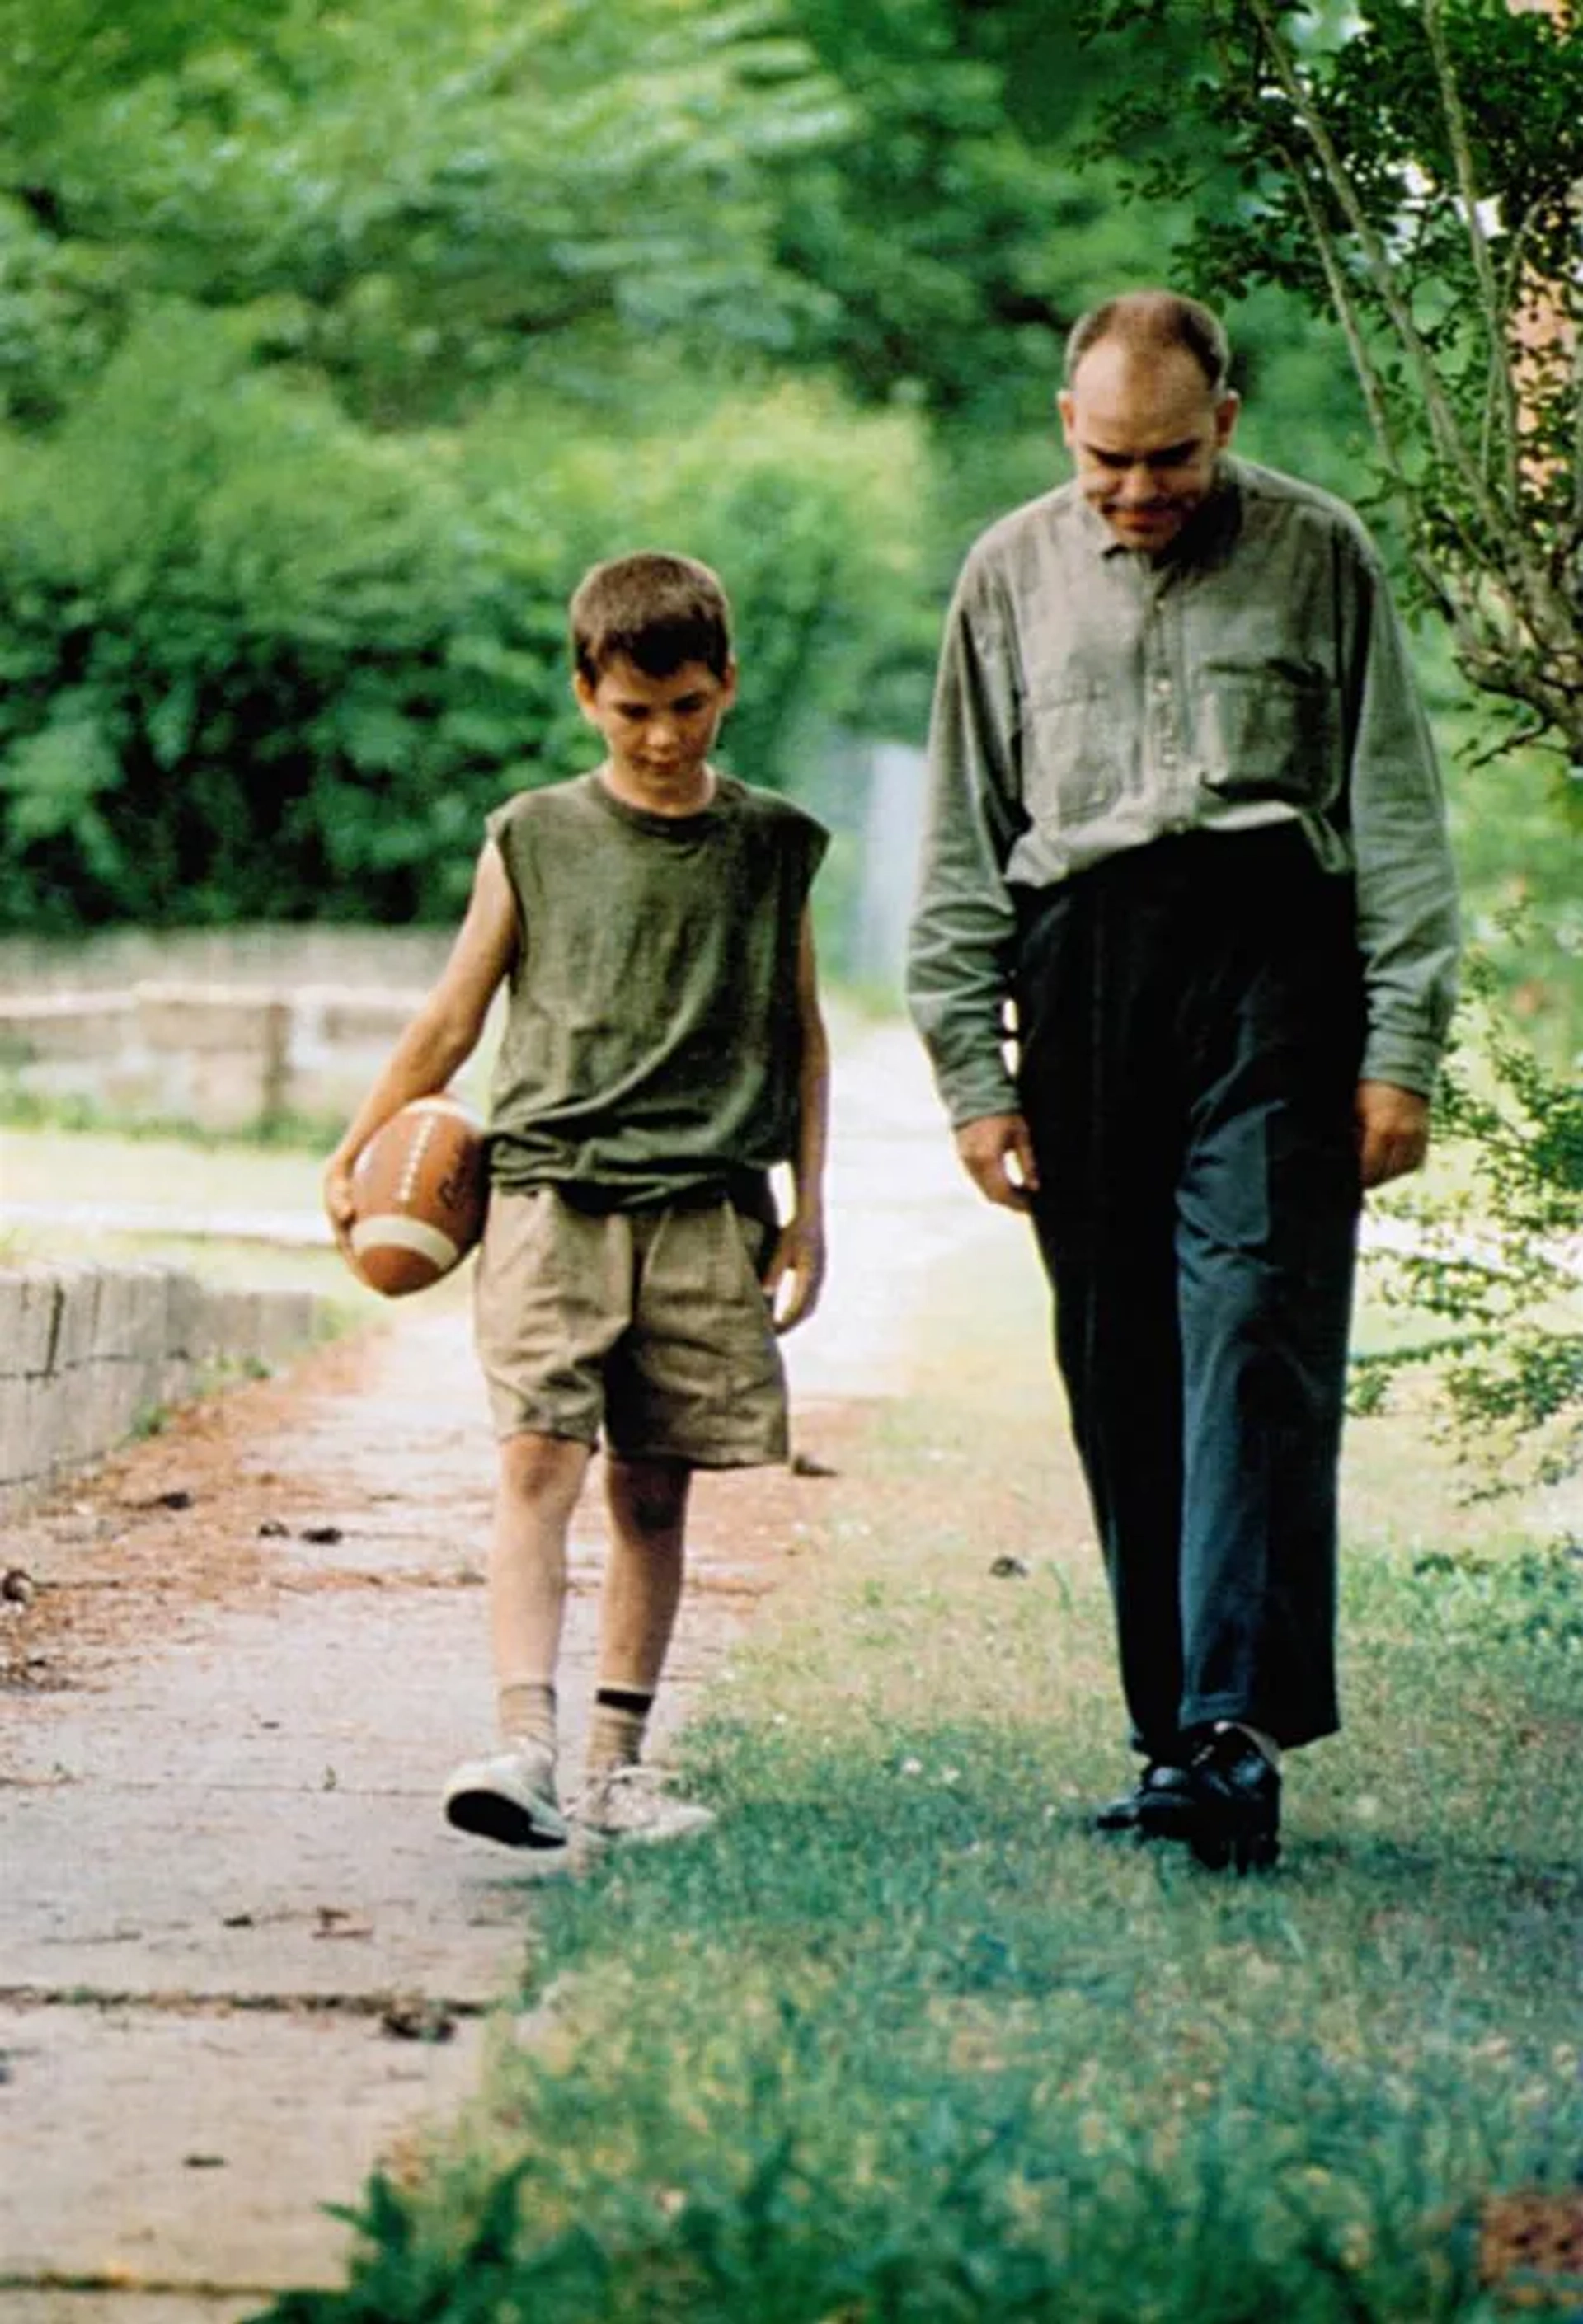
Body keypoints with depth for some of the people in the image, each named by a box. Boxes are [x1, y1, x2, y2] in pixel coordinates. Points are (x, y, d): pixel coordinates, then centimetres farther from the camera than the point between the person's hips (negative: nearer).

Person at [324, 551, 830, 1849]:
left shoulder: (773, 845, 10)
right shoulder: (536, 839, 6)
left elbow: (802, 1034, 18)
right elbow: (451, 1022, 13)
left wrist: (808, 1206, 14)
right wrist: (355, 1154, 10)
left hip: (708, 1210, 1)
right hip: (550, 1193, -1)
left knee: (653, 1489, 4)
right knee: (539, 1461, -13)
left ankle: (619, 1763, 11)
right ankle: (527, 1745, -22)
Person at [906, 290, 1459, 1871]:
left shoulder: (1318, 556, 7)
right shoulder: (1012, 575, 13)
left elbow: (1395, 815, 8)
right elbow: (963, 841, 16)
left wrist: (1401, 1051, 1)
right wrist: (971, 1069, 9)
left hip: (1273, 966, -3)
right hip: (1081, 973, 3)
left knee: (1252, 1339, -14)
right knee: (1117, 1377, 2)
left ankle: (1234, 1723, -19)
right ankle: (1175, 1736, 8)